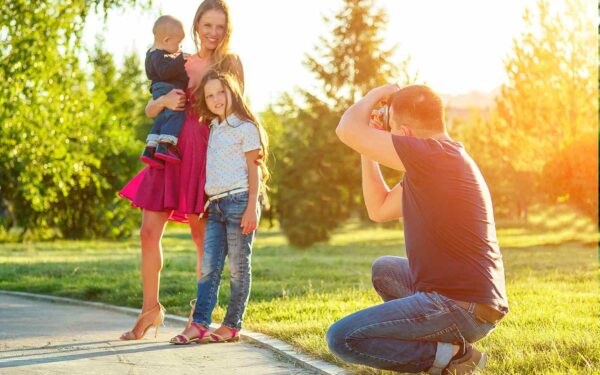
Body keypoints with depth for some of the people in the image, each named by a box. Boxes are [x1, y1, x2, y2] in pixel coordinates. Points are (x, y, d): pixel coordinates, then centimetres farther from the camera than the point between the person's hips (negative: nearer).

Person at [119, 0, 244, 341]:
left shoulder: (231, 63, 2)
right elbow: (150, 110, 13)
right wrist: (164, 100, -9)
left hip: (206, 156, -4)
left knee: (203, 237, 2)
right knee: (150, 231, -1)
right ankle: (151, 308, 12)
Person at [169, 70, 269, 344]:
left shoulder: (245, 127, -2)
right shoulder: (213, 129, 19)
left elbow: (254, 170, -6)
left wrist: (251, 208, -14)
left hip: (239, 201, -6)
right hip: (215, 205, 7)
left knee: (238, 268, 0)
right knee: (209, 267, -1)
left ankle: (232, 326, 4)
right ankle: (199, 324, -6)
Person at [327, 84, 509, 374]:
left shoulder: (434, 155, -18)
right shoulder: (432, 164, 14)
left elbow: (348, 130, -18)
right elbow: (379, 210, 21)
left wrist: (377, 94, 1)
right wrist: (368, 149, 17)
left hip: (463, 308, -10)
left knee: (341, 338, -11)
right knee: (384, 269, 33)